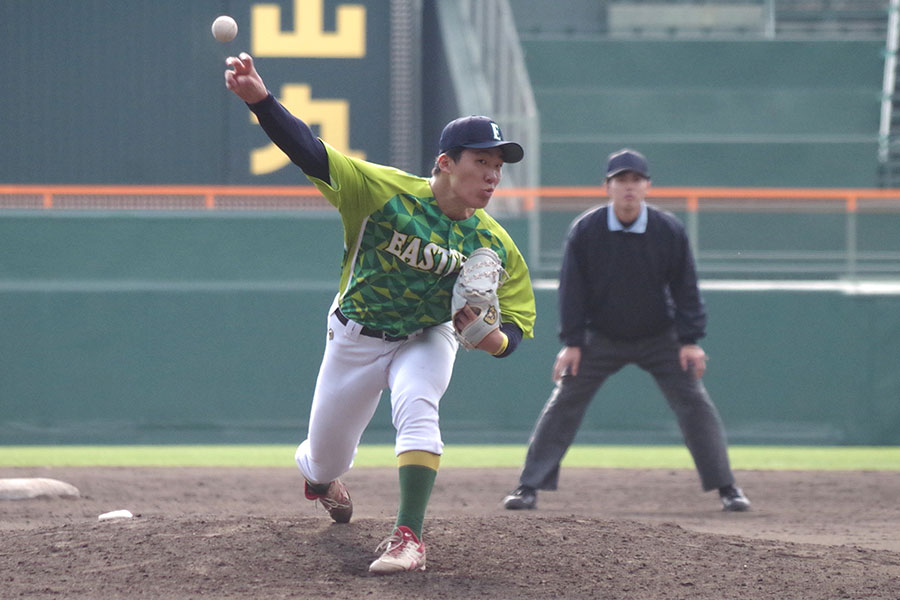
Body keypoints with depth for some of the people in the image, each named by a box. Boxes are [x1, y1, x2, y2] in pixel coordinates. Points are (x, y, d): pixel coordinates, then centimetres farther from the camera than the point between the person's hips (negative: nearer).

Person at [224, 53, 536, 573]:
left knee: (417, 408, -33)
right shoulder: (386, 192, -25)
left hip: (428, 340, 0)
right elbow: (309, 152, -33)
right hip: (357, 339, 0)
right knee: (326, 461, 12)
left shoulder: (495, 246, -17)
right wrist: (259, 98, -49)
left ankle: (409, 538, -31)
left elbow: (518, 322, -12)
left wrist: (492, 337, -37)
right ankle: (318, 473, 53)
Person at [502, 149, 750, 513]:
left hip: (659, 338, 0)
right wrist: (571, 342, -10)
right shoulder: (585, 230, -13)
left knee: (696, 405, -7)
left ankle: (726, 487, 3)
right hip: (602, 339, 0)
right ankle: (529, 487, 0)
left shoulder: (669, 231, -12)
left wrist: (690, 340, -11)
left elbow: (685, 288, -5)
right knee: (563, 406, -6)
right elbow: (572, 287, -6)